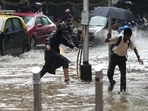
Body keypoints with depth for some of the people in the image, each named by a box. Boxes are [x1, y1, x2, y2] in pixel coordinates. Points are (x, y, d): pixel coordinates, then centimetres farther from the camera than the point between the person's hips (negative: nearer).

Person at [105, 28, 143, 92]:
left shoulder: (130, 42, -13)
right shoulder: (118, 39, -23)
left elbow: (134, 49, 5)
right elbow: (106, 41, -23)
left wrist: (138, 58, -2)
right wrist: (108, 37, -47)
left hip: (122, 58, 2)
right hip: (114, 57, -2)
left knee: (123, 74, -6)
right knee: (109, 73, 0)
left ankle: (123, 89, 8)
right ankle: (112, 83, 33)